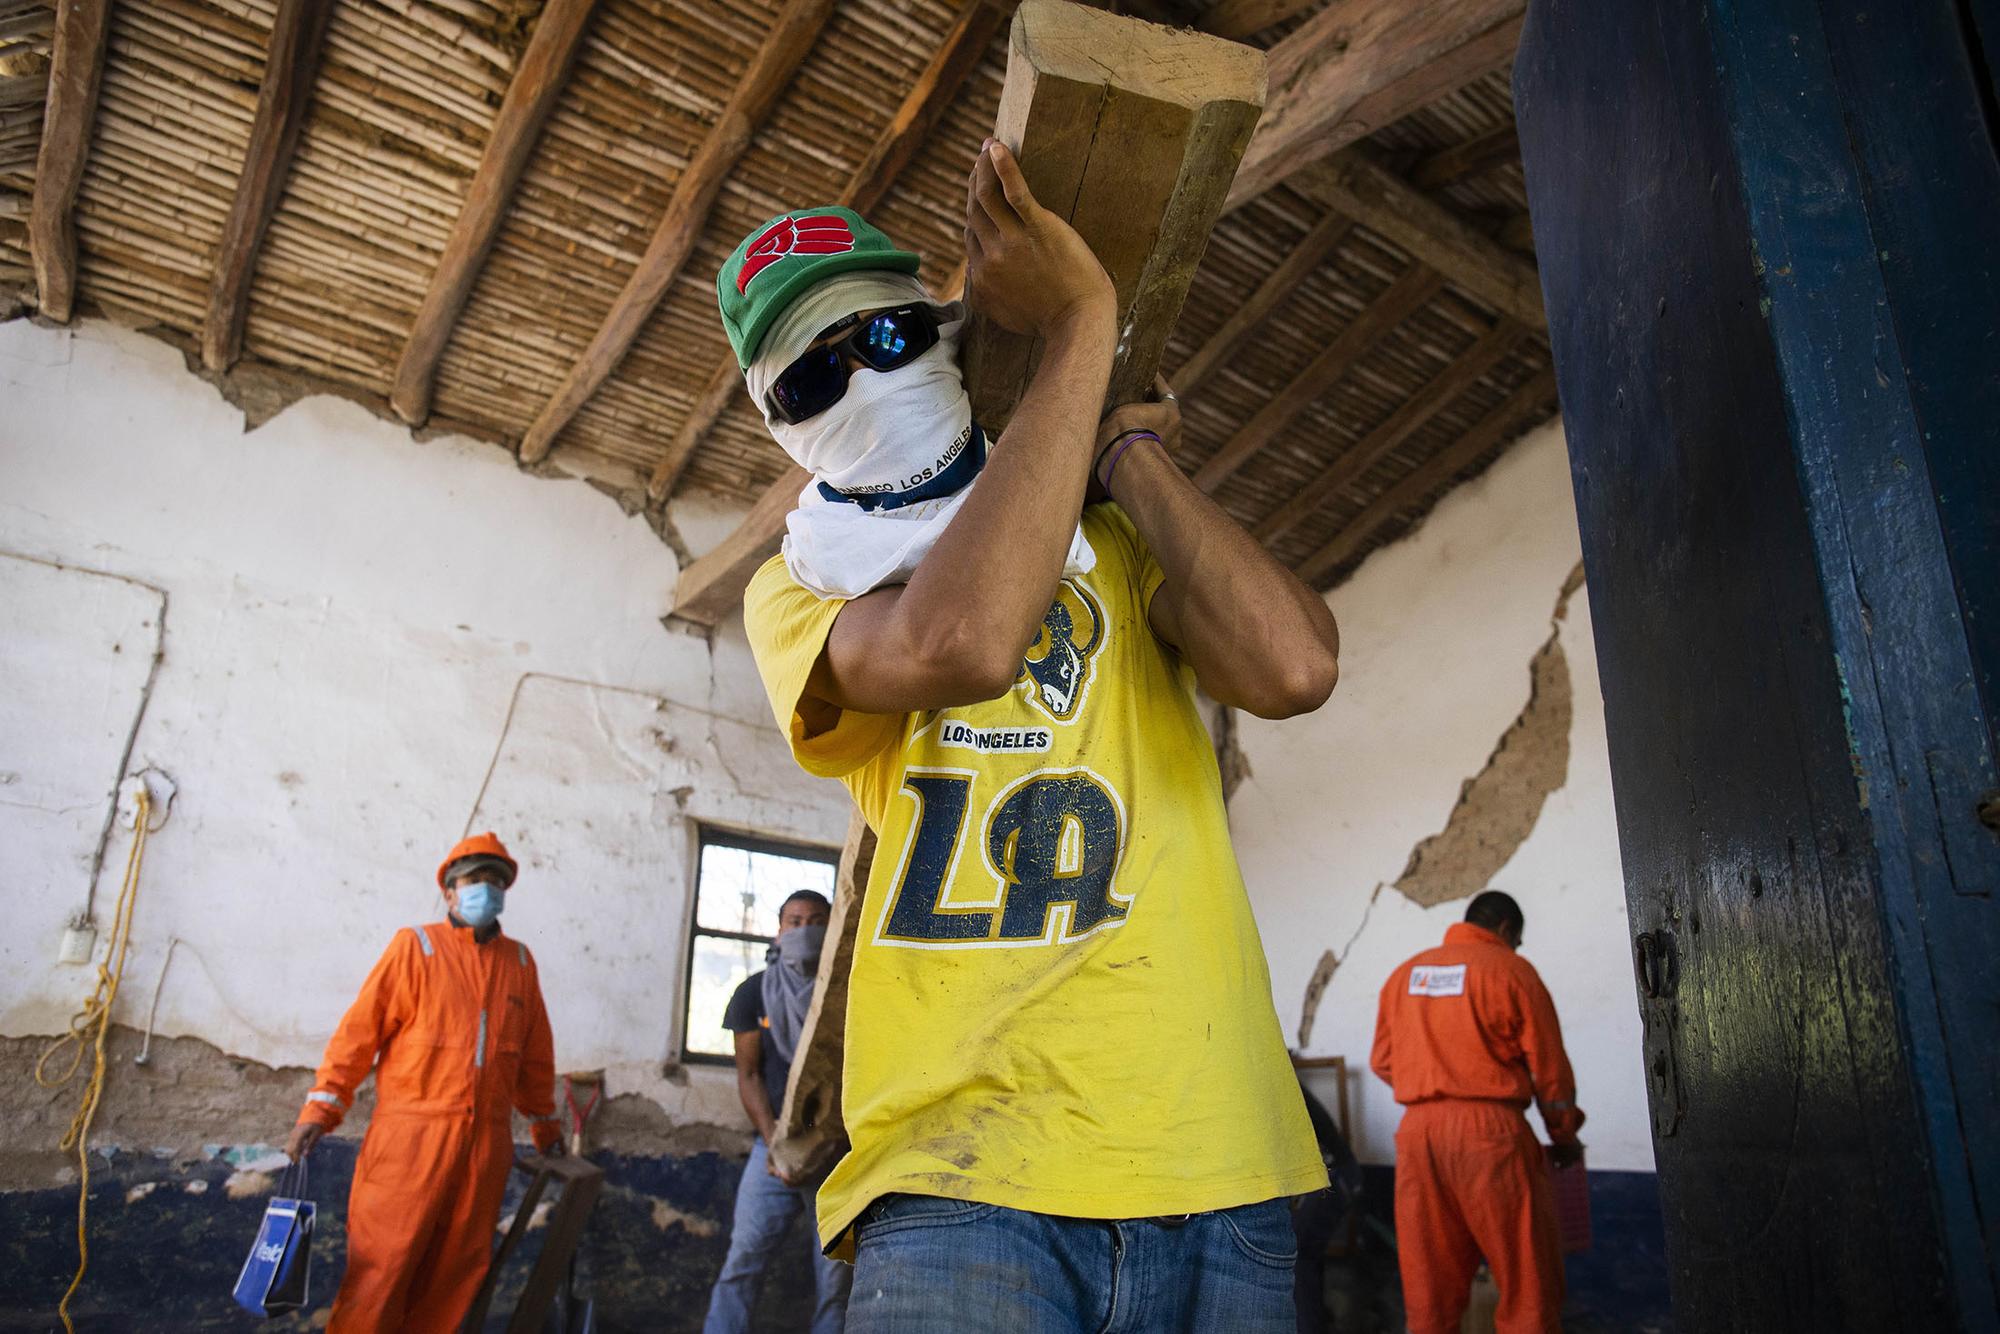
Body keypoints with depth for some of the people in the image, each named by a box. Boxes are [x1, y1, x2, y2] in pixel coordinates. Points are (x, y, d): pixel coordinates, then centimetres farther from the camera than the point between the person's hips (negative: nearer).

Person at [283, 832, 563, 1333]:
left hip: (486, 1141, 4)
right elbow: (360, 1028, -3)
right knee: (384, 1260, 0)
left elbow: (535, 1053, 18)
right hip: (411, 1135, -4)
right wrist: (321, 1107, -9)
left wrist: (545, 1124, 23)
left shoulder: (519, 962, 11)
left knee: (455, 1269, 10)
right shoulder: (416, 945, 0)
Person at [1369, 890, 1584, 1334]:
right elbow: (1548, 1067, 3)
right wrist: (1565, 1136, 17)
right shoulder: (1510, 970, 1)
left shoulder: (1404, 973, 14)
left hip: (1416, 1131, 5)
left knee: (1429, 1280, 11)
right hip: (1488, 1129, -5)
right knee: (1528, 1280, 5)